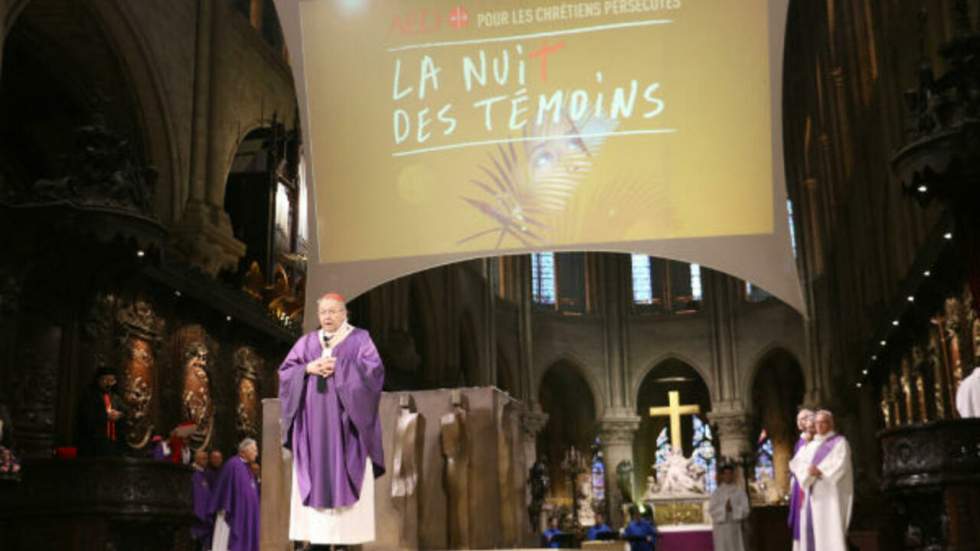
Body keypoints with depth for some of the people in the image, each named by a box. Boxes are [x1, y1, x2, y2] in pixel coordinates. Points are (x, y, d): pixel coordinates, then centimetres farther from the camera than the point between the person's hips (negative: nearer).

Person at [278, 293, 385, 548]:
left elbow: (373, 369, -7)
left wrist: (338, 367, -14)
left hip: (345, 419, -3)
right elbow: (285, 372, 9)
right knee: (314, 477, -2)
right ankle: (316, 535, -2)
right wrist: (308, 368, -9)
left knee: (344, 475, -7)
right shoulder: (306, 342, 15)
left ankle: (346, 537, -7)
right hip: (314, 423, 3)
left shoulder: (359, 339, 6)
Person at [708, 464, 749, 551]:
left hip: (735, 526, 1)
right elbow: (711, 510, -4)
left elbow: (745, 509, -2)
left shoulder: (740, 490, 4)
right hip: (721, 527, -1)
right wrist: (724, 508, -20)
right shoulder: (717, 491, 2)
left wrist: (733, 508, -18)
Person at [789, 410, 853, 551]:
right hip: (813, 495, 6)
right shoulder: (810, 446, 19)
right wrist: (808, 471, -14)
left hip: (831, 493, -6)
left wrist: (820, 471, -16)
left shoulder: (839, 442, 3)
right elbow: (796, 463, 6)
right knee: (812, 530, 2)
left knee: (832, 531, -12)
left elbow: (840, 465, -12)